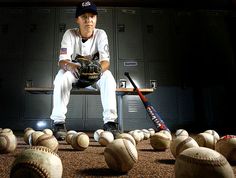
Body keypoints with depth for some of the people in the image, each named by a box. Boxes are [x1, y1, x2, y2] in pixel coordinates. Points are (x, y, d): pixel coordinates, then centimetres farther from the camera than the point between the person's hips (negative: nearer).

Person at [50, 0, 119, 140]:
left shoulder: (100, 34, -10)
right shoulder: (70, 34, -11)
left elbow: (106, 61, -21)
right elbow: (62, 61, -22)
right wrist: (70, 66, -48)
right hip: (74, 73, 0)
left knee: (108, 76, -32)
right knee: (62, 75, -32)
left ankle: (110, 122, -30)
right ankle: (59, 122, -27)